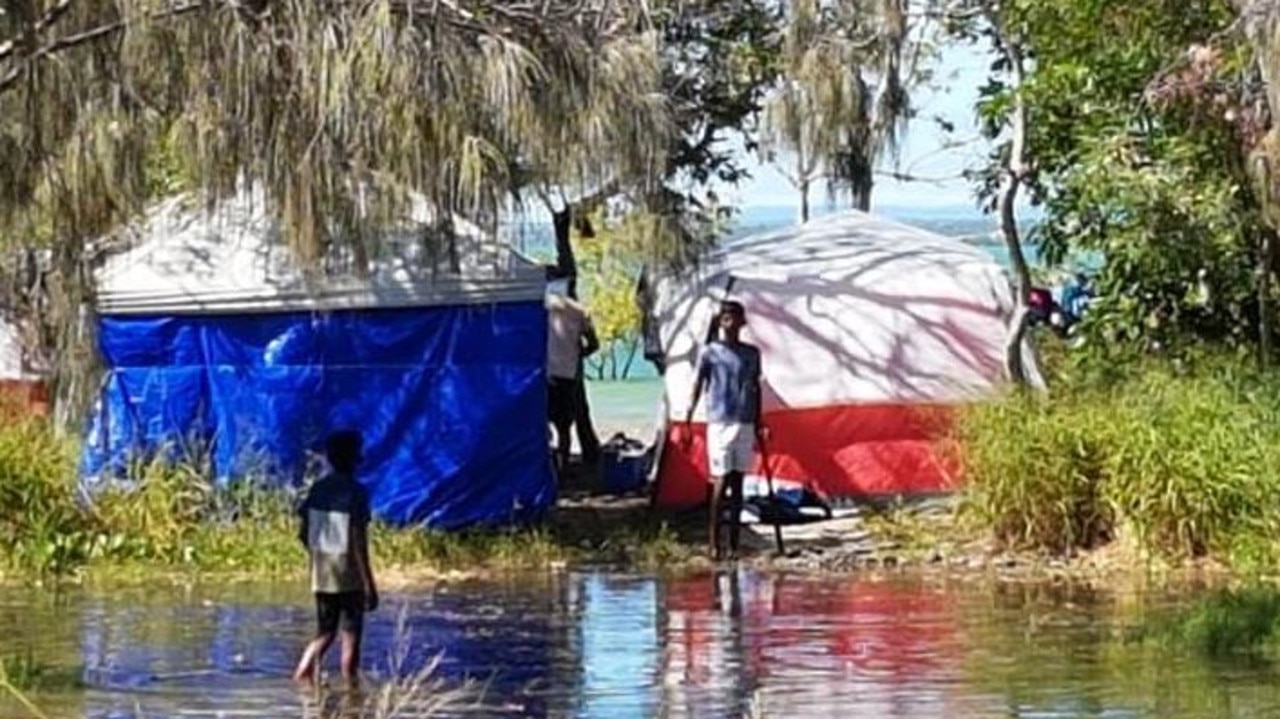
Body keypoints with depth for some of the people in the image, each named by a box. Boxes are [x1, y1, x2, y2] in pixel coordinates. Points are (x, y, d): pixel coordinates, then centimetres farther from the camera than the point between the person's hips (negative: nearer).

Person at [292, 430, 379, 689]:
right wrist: (369, 584, -14)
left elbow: (303, 533, 8)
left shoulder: (317, 489, 4)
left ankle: (303, 673, -3)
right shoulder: (355, 493, -14)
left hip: (321, 575, 6)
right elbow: (359, 542, -17)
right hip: (349, 577, -6)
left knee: (324, 633, 16)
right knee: (351, 636, 3)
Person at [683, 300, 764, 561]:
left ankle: (734, 544, 8)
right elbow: (698, 386, -3)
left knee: (738, 482, 6)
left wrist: (758, 426, 16)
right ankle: (714, 543, -5)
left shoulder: (752, 354, 11)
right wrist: (688, 421, -10)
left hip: (745, 423, 4)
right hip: (720, 422, -4)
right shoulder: (710, 353, -1)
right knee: (721, 480, -9)